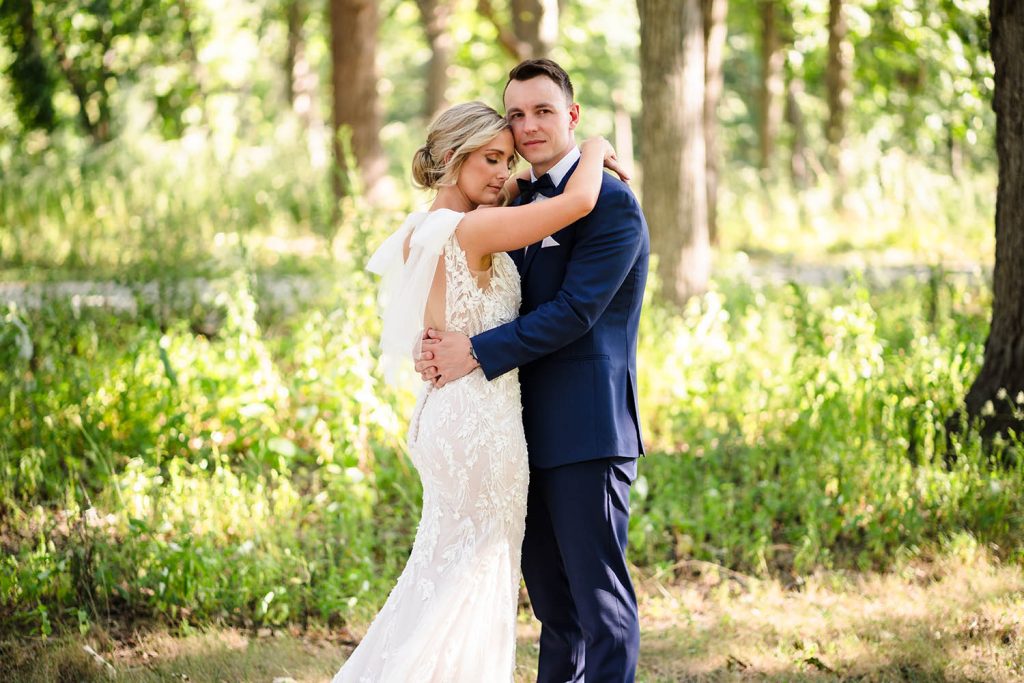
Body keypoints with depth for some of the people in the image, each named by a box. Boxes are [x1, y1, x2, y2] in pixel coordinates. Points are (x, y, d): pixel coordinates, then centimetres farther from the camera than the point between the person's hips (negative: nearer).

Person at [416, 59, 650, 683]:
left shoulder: (611, 203, -10)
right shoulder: (521, 204, 15)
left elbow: (574, 311, -19)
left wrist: (476, 352, -20)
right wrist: (438, 346, -7)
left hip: (587, 427, -8)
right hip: (533, 432, 8)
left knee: (599, 596, -6)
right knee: (553, 601, 14)